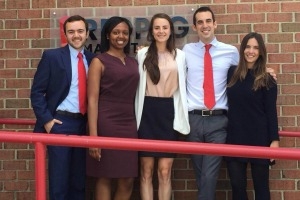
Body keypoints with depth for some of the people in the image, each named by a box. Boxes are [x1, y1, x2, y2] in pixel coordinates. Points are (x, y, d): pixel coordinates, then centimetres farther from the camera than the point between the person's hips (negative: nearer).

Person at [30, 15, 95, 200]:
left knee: (80, 178, 11)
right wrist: (46, 120, -11)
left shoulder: (93, 59, 8)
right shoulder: (52, 56, -3)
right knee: (59, 178, 0)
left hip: (84, 123, 4)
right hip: (61, 122, -4)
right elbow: (37, 91, -4)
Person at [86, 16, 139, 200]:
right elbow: (92, 100, -8)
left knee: (128, 181, 6)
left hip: (129, 125, 5)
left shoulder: (133, 62, 14)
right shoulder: (99, 61, -2)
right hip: (106, 125, -5)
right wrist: (93, 135, -16)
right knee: (105, 178, 3)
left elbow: (135, 95, 14)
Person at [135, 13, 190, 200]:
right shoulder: (142, 54, 4)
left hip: (169, 112, 1)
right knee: (146, 170, 4)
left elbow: (182, 87, 9)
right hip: (148, 111, 0)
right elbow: (138, 86, 6)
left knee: (165, 171, 2)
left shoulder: (180, 56, 7)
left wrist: (181, 117, 2)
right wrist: (137, 116, 1)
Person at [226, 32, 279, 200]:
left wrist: (274, 139, -8)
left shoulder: (267, 80, -1)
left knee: (261, 185, 7)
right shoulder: (231, 73, 5)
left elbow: (271, 111, -3)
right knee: (237, 186, 7)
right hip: (235, 137, 2)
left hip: (259, 138, -2)